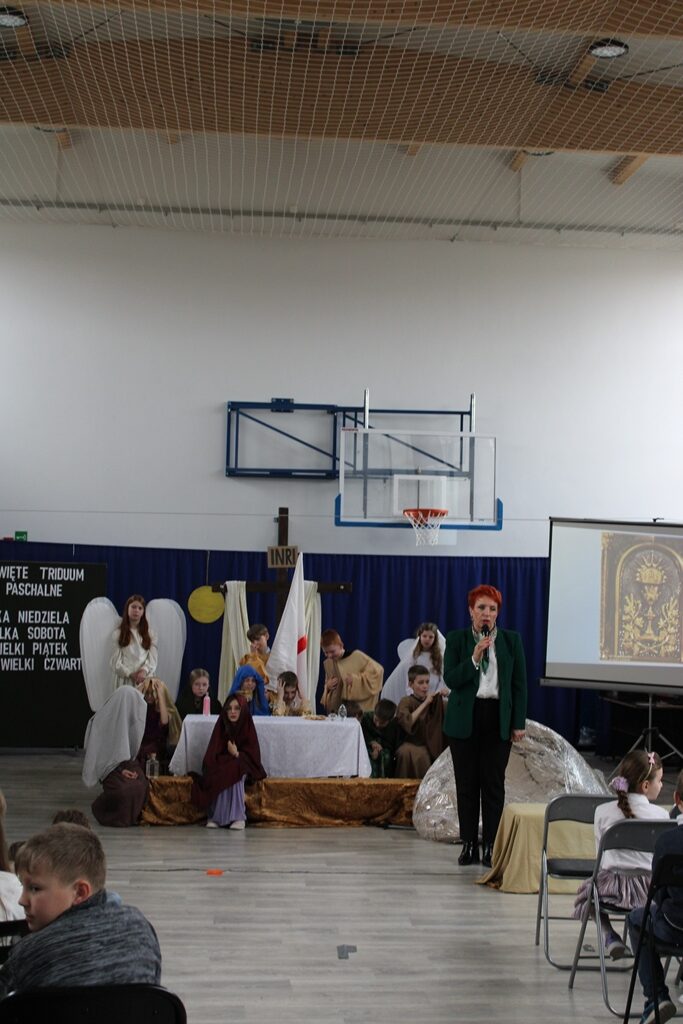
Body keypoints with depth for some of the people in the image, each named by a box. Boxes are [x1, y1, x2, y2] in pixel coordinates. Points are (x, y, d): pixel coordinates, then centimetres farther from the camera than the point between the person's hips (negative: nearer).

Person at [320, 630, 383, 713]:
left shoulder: (356, 656, -9)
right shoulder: (327, 663, 9)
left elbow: (377, 670, -13)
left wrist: (355, 679, -19)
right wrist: (328, 687, -1)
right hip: (337, 709, 5)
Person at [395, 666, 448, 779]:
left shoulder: (435, 701, 12)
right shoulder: (406, 702, 1)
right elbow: (407, 723, -18)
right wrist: (425, 703, -16)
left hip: (433, 745, 3)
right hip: (413, 744, -3)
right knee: (405, 752, -36)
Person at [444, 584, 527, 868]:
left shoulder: (511, 640, 4)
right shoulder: (456, 639, 2)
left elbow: (520, 683, 5)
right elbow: (450, 679, -6)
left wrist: (519, 723, 1)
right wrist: (474, 658, -19)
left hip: (498, 718, 0)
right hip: (465, 718, 0)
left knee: (494, 783, -1)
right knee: (466, 783, 3)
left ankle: (492, 846, 5)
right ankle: (469, 844, 12)